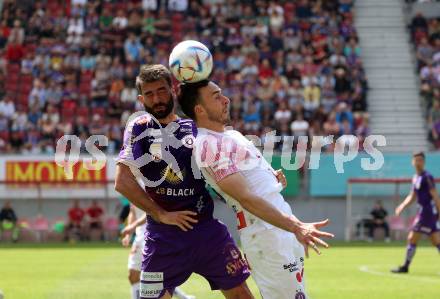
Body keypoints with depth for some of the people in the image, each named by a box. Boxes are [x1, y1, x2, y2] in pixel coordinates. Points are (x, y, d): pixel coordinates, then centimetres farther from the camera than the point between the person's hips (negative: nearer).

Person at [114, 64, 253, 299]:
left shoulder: (194, 128, 10)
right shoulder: (139, 128, 0)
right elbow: (122, 182, -9)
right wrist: (161, 215, -11)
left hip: (206, 229, 3)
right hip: (163, 235, -3)